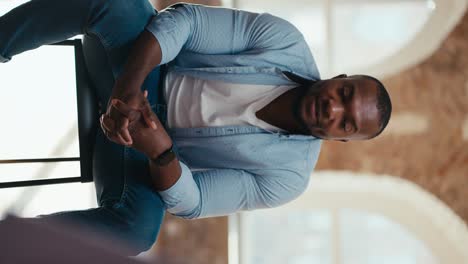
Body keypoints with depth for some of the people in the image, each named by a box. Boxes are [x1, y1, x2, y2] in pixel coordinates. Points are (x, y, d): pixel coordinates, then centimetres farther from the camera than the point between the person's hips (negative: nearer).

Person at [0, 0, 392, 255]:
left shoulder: (288, 176, -13)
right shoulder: (285, 41, -16)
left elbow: (189, 202, -13)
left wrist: (160, 150, -34)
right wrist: (128, 87, -33)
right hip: (138, 71, 2)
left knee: (139, 228, -33)